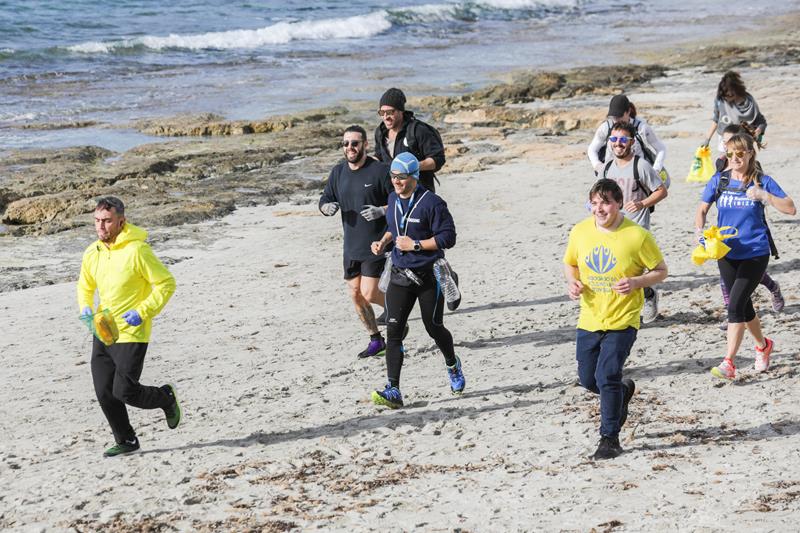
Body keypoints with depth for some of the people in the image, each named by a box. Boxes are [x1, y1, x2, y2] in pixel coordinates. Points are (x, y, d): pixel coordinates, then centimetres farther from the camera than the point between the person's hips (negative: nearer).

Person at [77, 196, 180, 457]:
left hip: (131, 333, -7)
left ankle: (166, 397, 22)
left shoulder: (137, 250, -16)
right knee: (104, 392, 5)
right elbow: (85, 286, 22)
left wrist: (143, 311, -19)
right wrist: (85, 308, 1)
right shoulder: (92, 253, 4)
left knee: (125, 391, -7)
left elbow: (166, 283, -12)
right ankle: (126, 441, 22)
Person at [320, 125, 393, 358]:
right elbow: (324, 199, 15)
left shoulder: (380, 171, -13)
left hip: (375, 244, -6)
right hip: (351, 246, 6)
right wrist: (327, 207, -9)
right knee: (355, 294, 7)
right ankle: (376, 340, 22)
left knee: (368, 294, -12)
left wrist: (381, 211, -25)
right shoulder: (338, 172, 5)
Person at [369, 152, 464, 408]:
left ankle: (453, 366, 43)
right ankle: (393, 391, -11)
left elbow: (448, 237, -17)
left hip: (428, 276, -5)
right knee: (393, 330, -8)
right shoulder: (393, 199, 7)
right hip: (400, 275, 5)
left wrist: (415, 245, -20)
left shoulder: (432, 203, -16)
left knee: (434, 328, 9)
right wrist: (384, 241, 6)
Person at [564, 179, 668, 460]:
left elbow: (661, 271, -4)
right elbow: (570, 264, 14)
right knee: (588, 379, 12)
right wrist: (572, 282, -8)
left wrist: (636, 282, -22)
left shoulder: (638, 236, -14)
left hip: (622, 320, -5)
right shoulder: (580, 232, -2)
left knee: (607, 376, -14)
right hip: (589, 319, 5)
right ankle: (624, 390, 45)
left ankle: (610, 438, 3)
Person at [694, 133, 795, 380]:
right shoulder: (719, 181, 1)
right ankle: (763, 345, 42)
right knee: (743, 306, 16)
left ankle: (728, 363, -13)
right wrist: (699, 231, -11)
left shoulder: (762, 182, -6)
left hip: (755, 254, -4)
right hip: (727, 254, 4)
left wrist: (764, 196, -24)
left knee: (735, 306, -15)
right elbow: (702, 209, 8)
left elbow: (790, 209, -10)